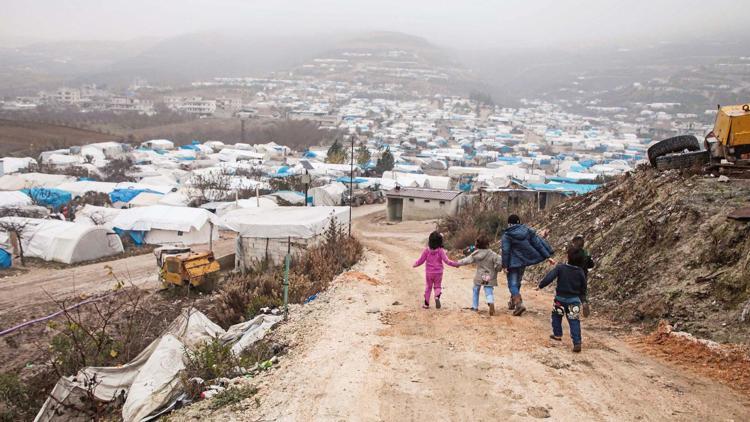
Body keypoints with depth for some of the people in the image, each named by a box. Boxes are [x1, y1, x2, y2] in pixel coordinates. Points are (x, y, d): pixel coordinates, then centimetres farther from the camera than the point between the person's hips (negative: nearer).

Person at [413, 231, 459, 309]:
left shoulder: (426, 250, -8)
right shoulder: (440, 251, -12)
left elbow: (421, 260, -3)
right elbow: (446, 260, -15)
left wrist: (415, 264, 16)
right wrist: (455, 264, -6)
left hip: (429, 273, 1)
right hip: (438, 272, -1)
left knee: (428, 287, 15)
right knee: (437, 286, 13)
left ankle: (426, 304, 18)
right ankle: (437, 297, -18)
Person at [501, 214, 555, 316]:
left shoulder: (507, 235, -12)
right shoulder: (527, 231, 1)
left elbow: (505, 251, -16)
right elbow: (538, 244, 1)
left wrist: (505, 265, -12)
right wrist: (548, 256, 3)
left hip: (513, 263, -5)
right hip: (524, 262, 6)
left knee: (512, 284, -1)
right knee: (517, 282, 22)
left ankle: (519, 303, -20)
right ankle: (513, 301, 34)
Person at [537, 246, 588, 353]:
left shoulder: (560, 268, -13)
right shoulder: (580, 272, -3)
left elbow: (549, 277, -18)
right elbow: (584, 287, 6)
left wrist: (540, 285, -5)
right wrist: (581, 298, 20)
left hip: (560, 298, -1)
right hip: (574, 300, 1)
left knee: (556, 316, 24)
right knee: (574, 321, 1)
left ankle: (557, 334, 32)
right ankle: (577, 343, -8)